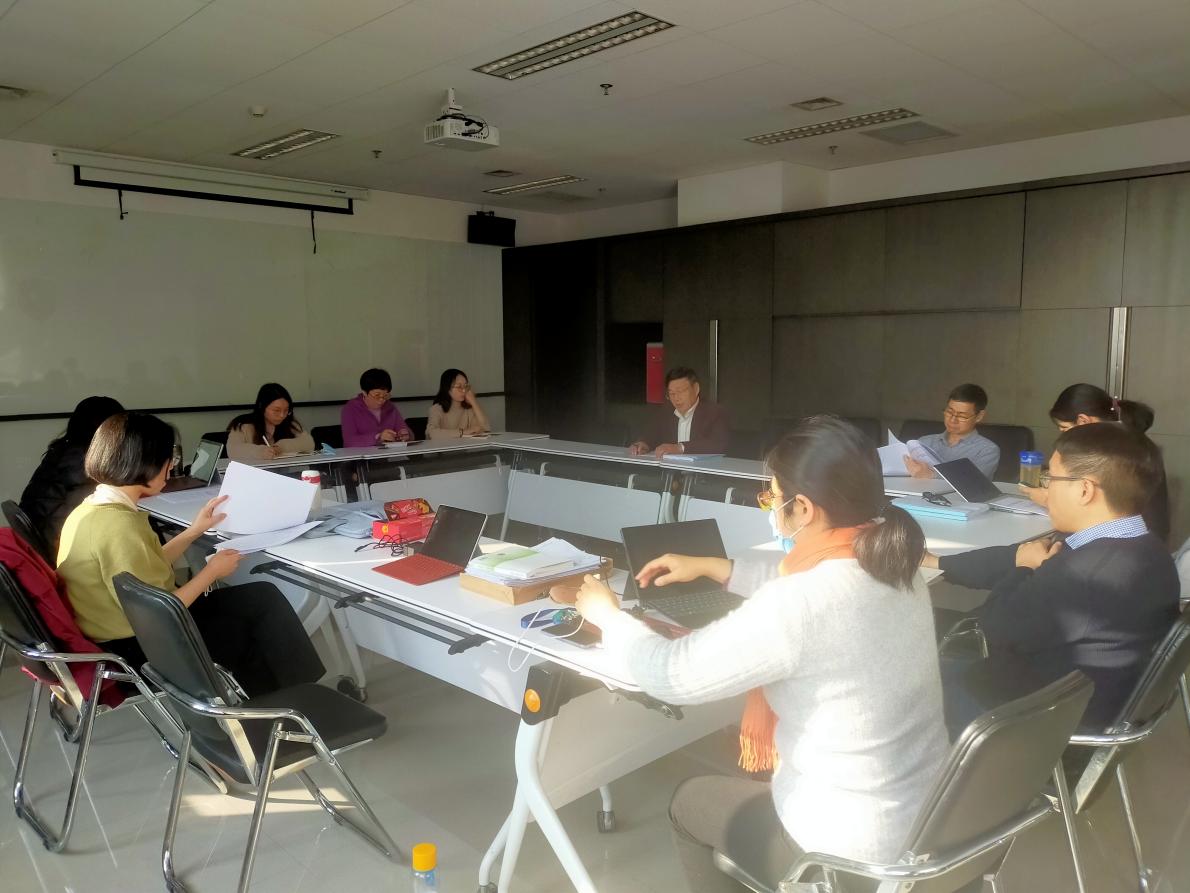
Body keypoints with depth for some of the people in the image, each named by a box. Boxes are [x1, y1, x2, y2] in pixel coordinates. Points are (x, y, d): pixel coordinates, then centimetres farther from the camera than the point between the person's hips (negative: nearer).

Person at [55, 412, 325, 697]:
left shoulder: (94, 508, 2)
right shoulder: (117, 525, -28)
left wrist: (195, 530, 13)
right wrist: (211, 572, -13)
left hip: (127, 633, 9)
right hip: (140, 648, -9)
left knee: (258, 600, 16)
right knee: (263, 602, 2)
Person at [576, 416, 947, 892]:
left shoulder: (799, 607, -32)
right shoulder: (887, 560, -7)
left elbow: (670, 675, -22)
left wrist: (607, 614, -5)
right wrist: (714, 567, 17)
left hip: (852, 847, -7)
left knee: (689, 802, 20)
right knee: (745, 781, 31)